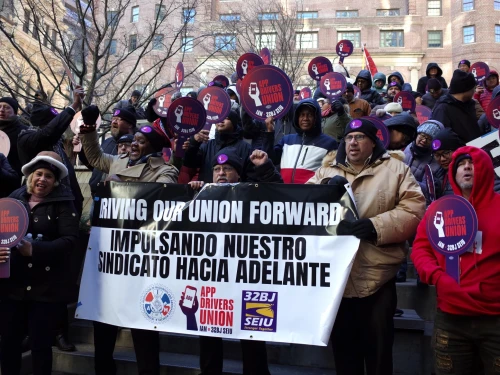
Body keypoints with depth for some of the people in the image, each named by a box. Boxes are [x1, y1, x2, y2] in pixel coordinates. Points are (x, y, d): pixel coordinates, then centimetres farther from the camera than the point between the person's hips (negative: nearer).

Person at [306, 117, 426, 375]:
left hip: (376, 275, -3)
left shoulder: (395, 169, 3)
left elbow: (414, 210, -7)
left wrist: (374, 226, -19)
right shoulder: (326, 171, 12)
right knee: (343, 344, 16)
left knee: (377, 347, 8)